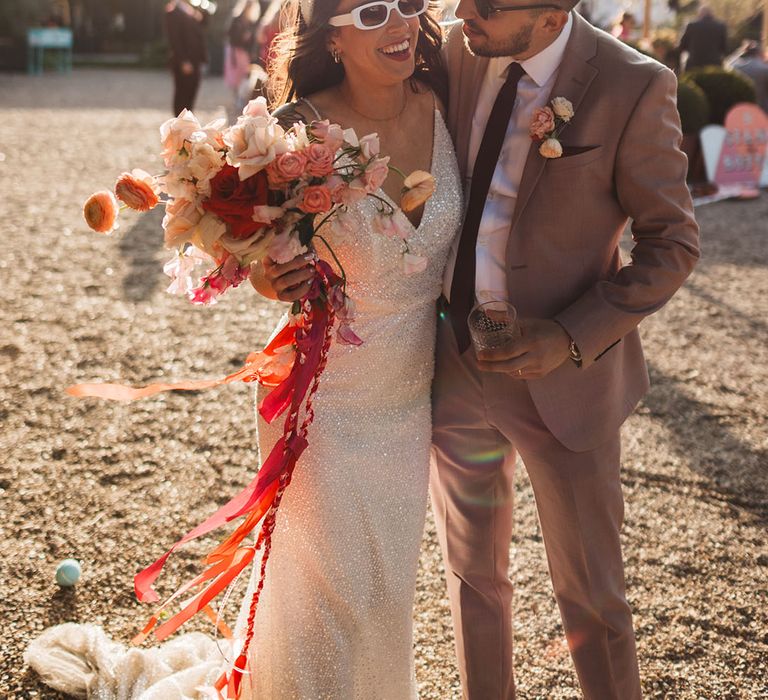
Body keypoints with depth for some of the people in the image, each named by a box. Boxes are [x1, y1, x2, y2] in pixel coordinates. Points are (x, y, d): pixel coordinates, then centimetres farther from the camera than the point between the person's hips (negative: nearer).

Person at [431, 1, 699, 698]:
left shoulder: (634, 88, -18)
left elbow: (673, 242, -10)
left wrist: (572, 337, -21)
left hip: (561, 378, -4)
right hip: (453, 368, 4)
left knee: (590, 595, 11)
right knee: (473, 572, 21)